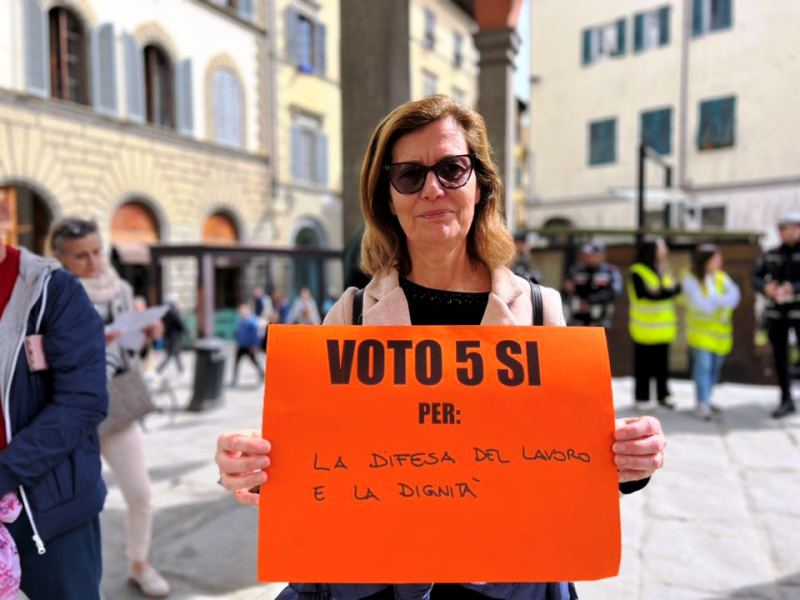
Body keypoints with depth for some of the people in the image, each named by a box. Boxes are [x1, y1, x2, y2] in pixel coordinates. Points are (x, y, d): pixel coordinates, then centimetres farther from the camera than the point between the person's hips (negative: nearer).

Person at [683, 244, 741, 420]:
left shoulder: (722, 277, 6)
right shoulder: (691, 279, -8)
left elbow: (734, 296, -7)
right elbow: (699, 303, -17)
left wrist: (713, 302, -22)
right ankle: (702, 404, -9)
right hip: (701, 329, -5)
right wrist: (722, 301, -9)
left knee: (715, 366, 8)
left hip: (720, 330, 5)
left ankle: (705, 400, 21)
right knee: (703, 365, -12)